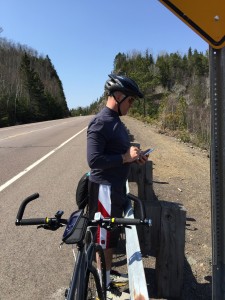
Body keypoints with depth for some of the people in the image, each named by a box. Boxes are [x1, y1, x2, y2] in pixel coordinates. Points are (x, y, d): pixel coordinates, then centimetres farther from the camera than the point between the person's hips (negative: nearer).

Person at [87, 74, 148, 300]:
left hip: (117, 186, 10)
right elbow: (94, 160, -26)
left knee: (111, 236, 22)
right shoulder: (100, 123, -20)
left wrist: (133, 156, 3)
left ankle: (108, 272, 40)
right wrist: (125, 157, -21)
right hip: (105, 187, -10)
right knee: (104, 239, 5)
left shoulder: (116, 120, 11)